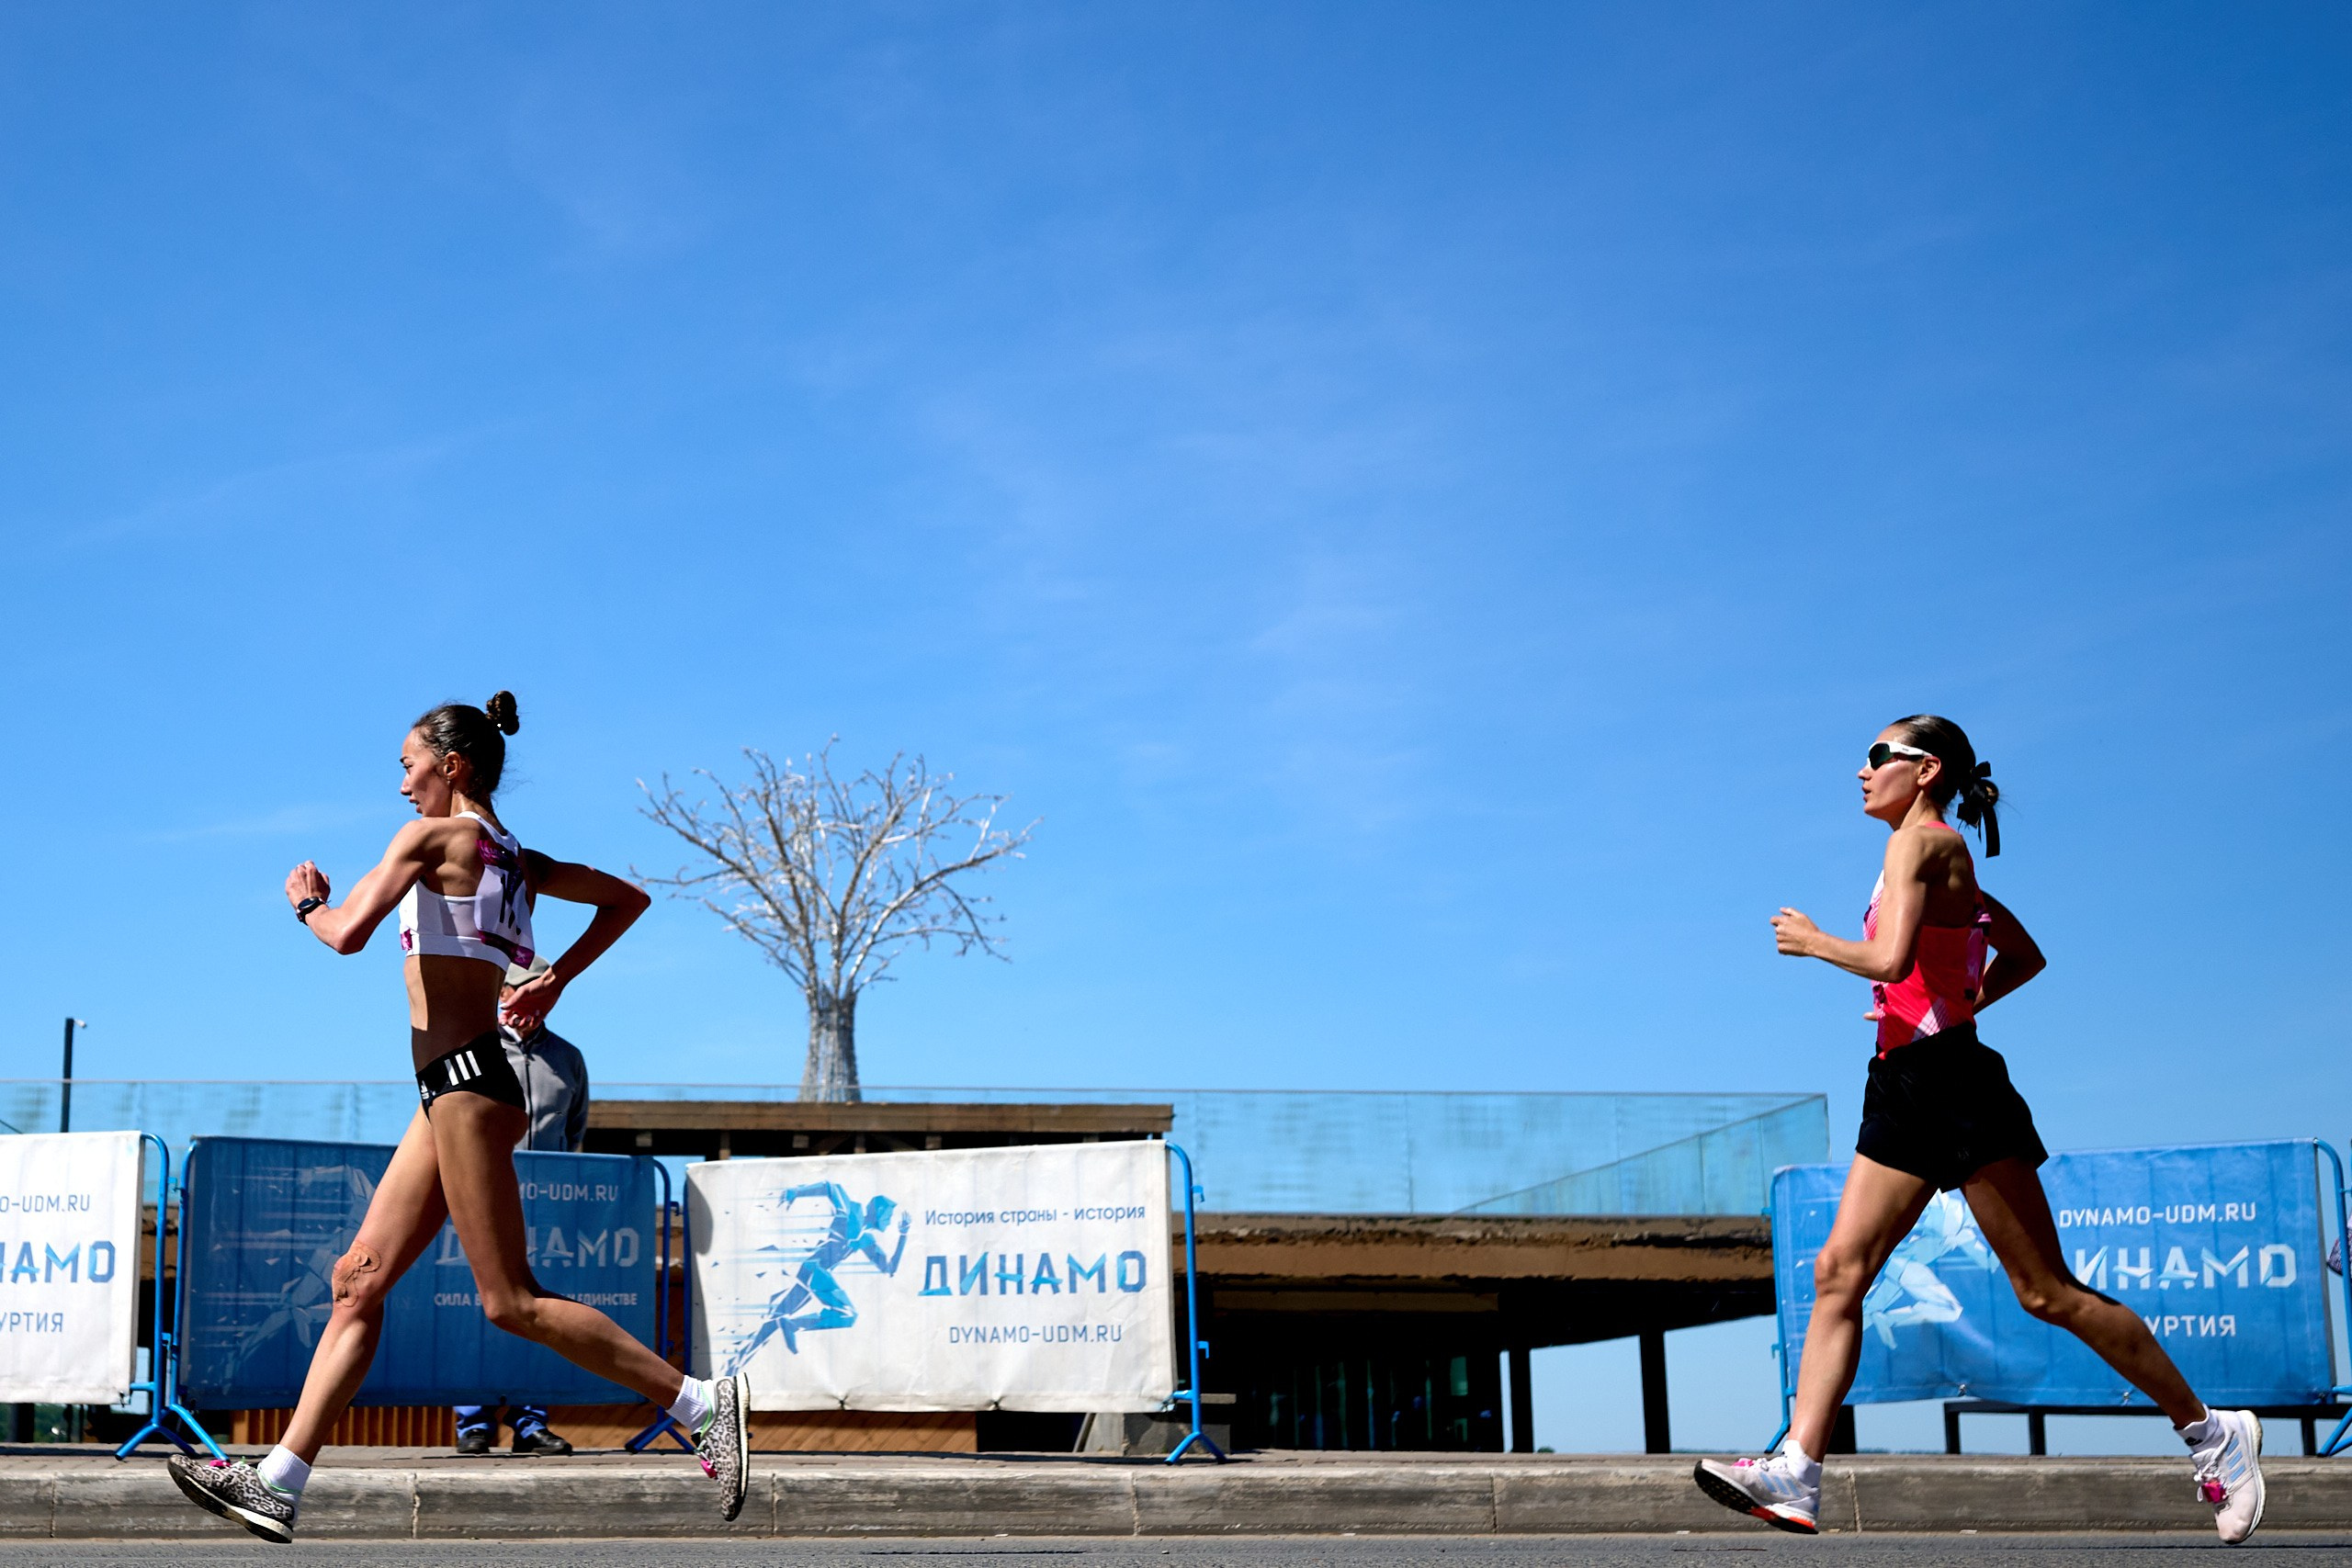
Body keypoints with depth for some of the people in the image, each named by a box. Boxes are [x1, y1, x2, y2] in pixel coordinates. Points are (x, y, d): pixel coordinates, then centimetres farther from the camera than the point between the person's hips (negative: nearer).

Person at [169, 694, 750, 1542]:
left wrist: (307, 901, 6)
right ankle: (278, 1483, 7)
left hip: (463, 1081, -10)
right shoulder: (514, 858, 17)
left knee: (512, 1301, -9)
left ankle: (702, 1400, -11)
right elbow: (627, 898, 25)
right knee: (360, 1280, 7)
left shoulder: (432, 837, -7)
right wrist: (556, 980, 25)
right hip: (461, 1086, 10)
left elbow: (348, 933, -15)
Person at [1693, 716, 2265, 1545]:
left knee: (2046, 1292, -5)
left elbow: (1891, 958, -25)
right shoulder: (1942, 856, 19)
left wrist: (1811, 940, -9)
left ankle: (2211, 1432, 6)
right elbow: (2026, 955, 28)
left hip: (1951, 1085, -10)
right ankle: (1796, 1471, -7)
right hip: (1905, 1089, 10)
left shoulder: (1919, 842, -10)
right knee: (1838, 1272, -1)